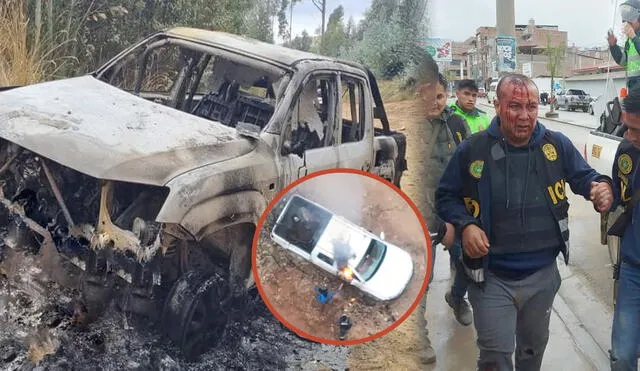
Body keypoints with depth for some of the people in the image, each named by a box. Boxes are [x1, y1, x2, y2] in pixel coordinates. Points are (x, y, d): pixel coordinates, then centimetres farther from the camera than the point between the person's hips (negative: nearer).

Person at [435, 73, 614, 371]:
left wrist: (602, 187, -18)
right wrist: (464, 225, -20)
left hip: (543, 274, 3)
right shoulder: (471, 150, -11)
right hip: (491, 277, -3)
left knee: (534, 347, 24)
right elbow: (446, 196, -1)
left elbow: (584, 177, 6)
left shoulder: (557, 145, -5)